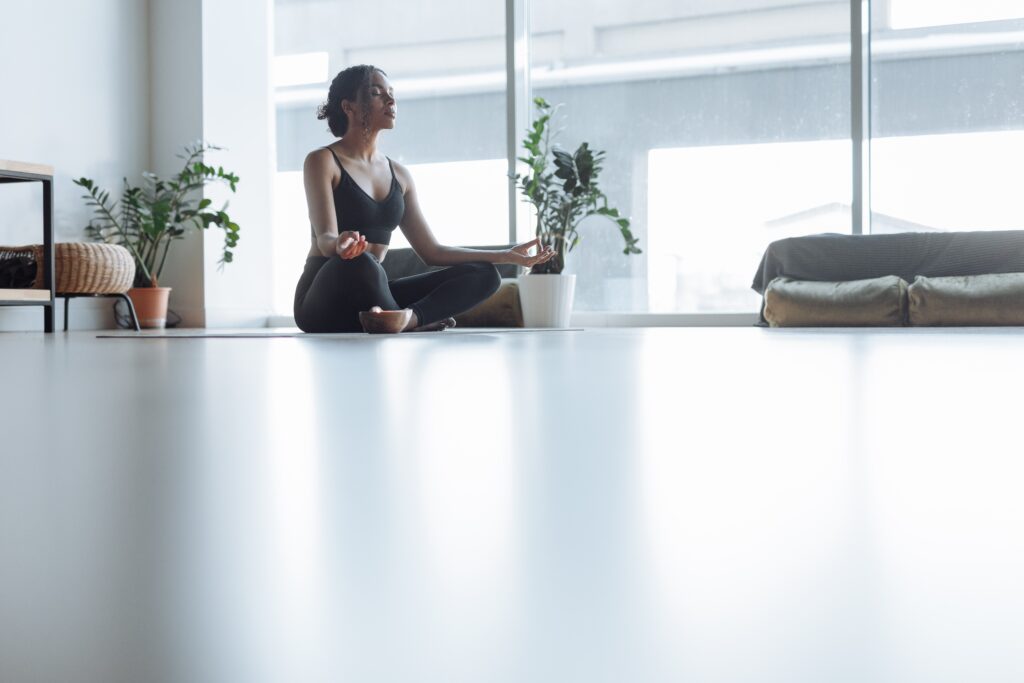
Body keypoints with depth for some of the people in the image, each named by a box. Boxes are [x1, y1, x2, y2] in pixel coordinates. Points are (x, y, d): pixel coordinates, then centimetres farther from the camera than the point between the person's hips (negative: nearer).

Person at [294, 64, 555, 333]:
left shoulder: (399, 175, 16)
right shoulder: (322, 161, -2)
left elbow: (431, 251, 15)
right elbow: (324, 239, -16)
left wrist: (507, 256, 11)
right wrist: (340, 245, -42)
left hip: (372, 297, 6)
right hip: (324, 296, -6)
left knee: (483, 274, -10)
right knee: (359, 263, -41)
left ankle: (409, 317, -37)